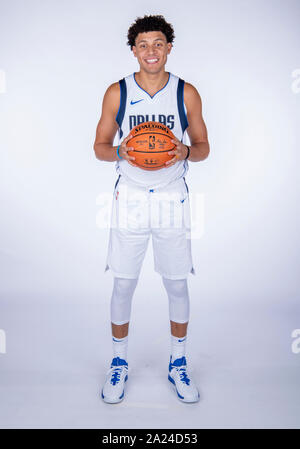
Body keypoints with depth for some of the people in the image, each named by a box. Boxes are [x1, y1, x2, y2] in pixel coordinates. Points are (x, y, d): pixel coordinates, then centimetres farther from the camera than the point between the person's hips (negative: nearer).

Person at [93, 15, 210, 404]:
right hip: (130, 198, 0)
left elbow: (204, 146, 8)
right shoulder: (117, 93, 3)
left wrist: (186, 152, -15)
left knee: (177, 286, 7)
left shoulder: (187, 94, 4)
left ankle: (178, 365, 28)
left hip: (173, 198, 1)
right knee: (123, 285, 5)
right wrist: (120, 153, -15)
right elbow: (100, 146, 7)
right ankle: (119, 364, 26)